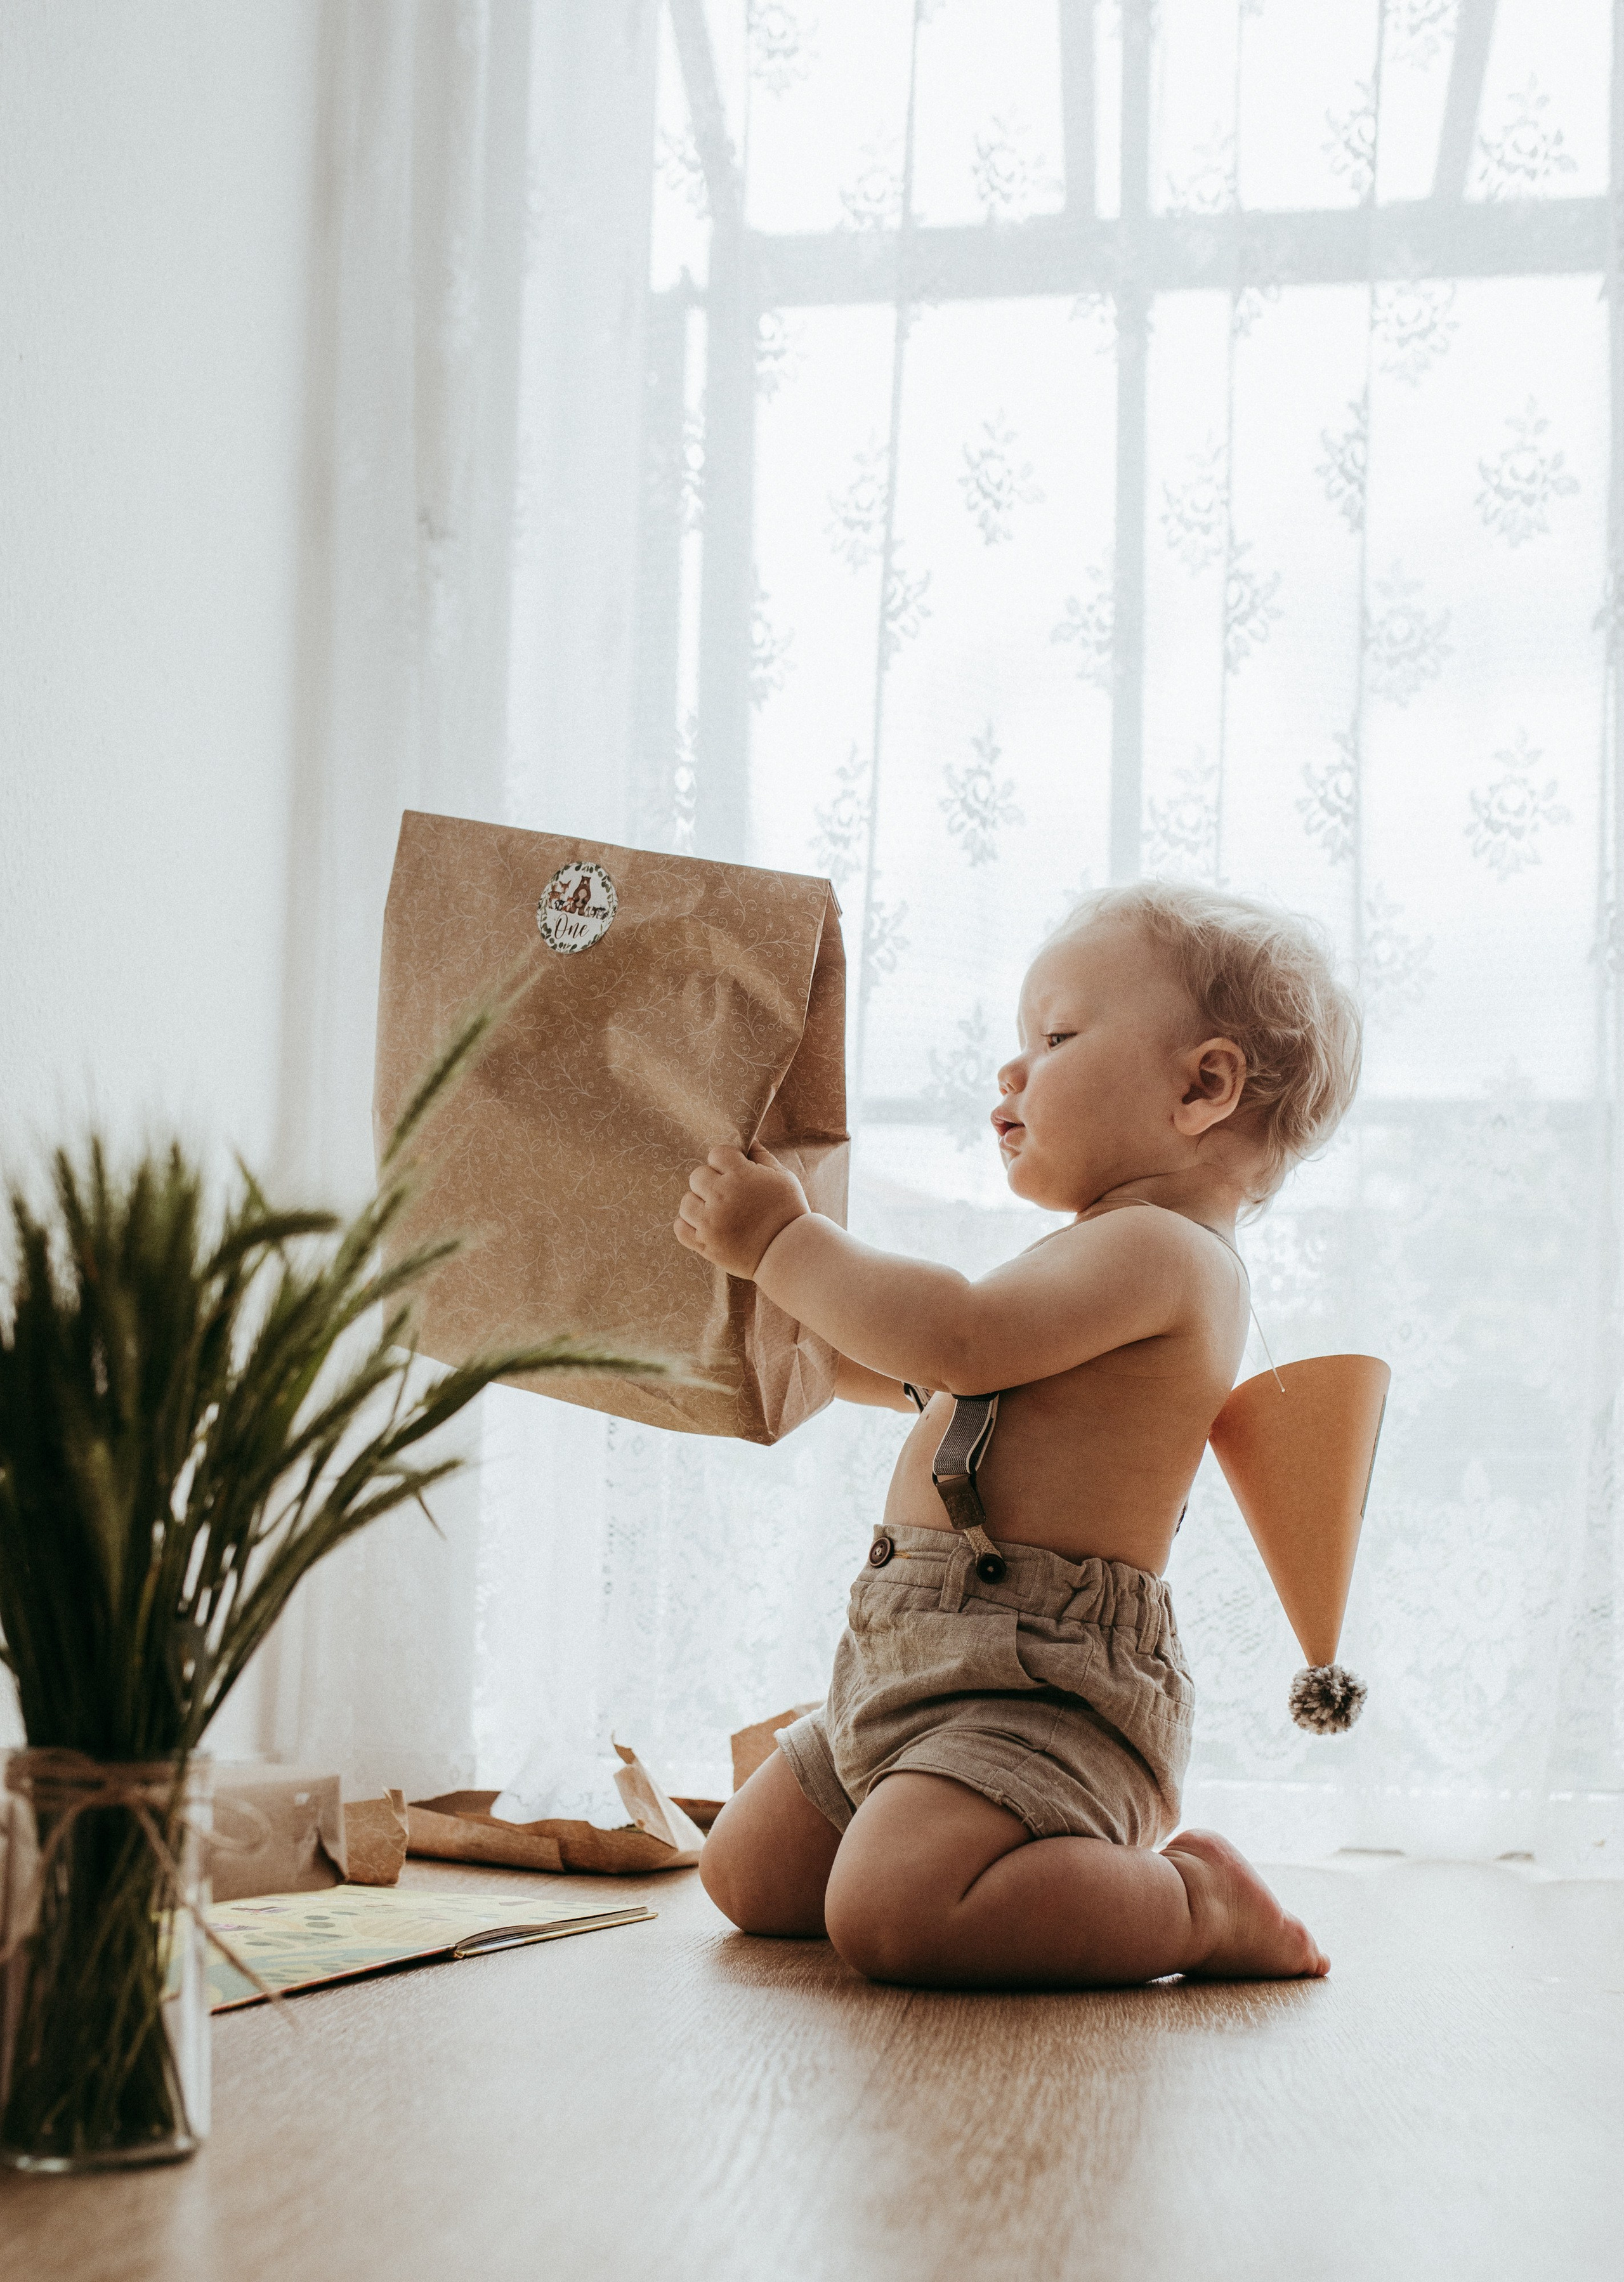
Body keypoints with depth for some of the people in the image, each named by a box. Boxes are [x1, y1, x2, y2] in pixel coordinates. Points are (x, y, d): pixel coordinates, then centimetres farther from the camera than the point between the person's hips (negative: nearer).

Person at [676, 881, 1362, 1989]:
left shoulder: (1161, 1252, -13)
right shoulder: (1107, 1265, 22)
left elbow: (956, 1343, -27)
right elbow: (903, 1373, 32)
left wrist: (784, 1241, -15)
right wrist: (779, 1269, 24)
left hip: (1043, 1683, -11)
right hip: (921, 1659, 11)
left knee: (885, 1912, -31)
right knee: (748, 1877, 15)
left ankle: (1198, 1906, -8)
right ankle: (1090, 1863, 18)